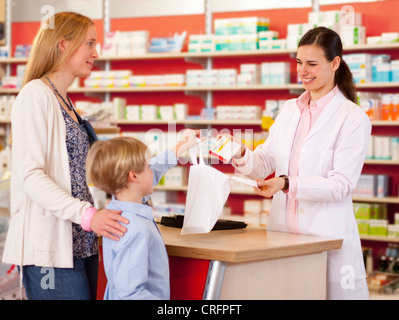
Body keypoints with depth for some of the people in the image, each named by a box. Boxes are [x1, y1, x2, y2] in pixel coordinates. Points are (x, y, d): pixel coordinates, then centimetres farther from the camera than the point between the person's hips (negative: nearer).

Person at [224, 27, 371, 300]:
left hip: (327, 236, -5)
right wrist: (241, 155, -12)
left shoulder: (354, 118, -6)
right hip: (283, 231, 5)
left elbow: (341, 184, -13)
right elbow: (266, 162, 10)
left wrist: (287, 184, -25)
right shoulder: (290, 110, 12)